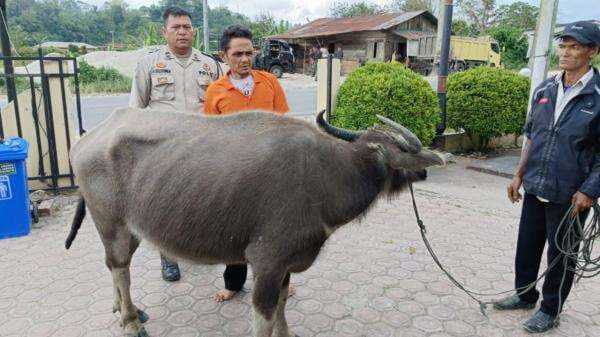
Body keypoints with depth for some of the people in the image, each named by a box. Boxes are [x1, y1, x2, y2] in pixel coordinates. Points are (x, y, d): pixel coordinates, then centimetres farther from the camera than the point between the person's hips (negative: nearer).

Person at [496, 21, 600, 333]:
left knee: (560, 254, 11)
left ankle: (550, 310, 28)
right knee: (526, 246, 16)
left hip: (569, 195, -5)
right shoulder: (544, 89, 5)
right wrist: (519, 175, 11)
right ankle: (525, 294, 37)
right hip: (535, 188, 5)